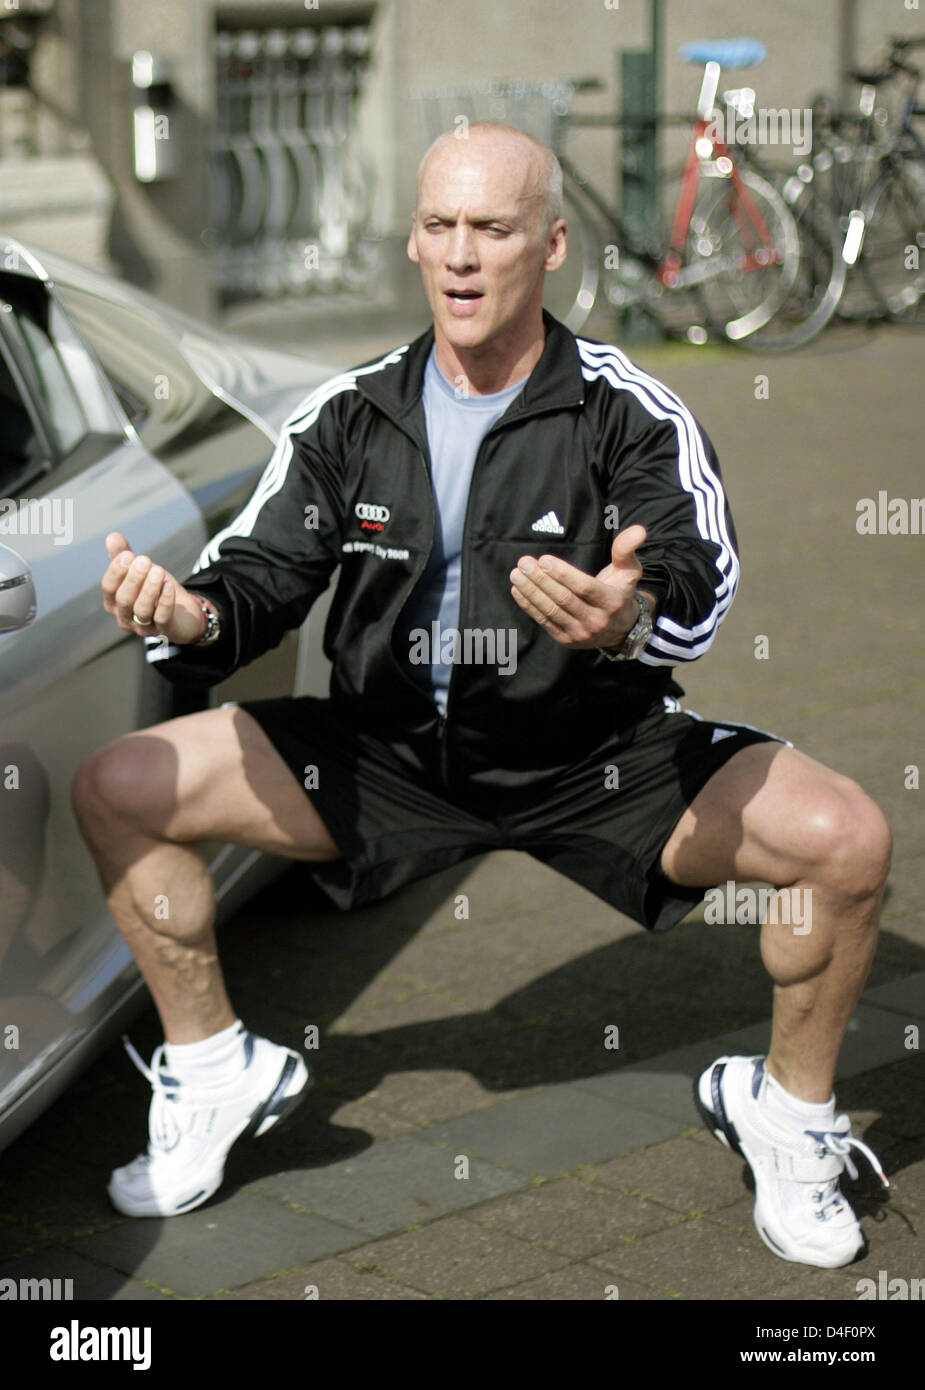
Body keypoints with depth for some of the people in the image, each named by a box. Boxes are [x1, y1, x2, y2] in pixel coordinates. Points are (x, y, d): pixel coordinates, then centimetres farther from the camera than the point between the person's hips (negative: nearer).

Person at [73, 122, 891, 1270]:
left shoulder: (631, 414, -10)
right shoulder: (347, 415, 2)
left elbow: (700, 585, -24)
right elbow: (259, 575, -1)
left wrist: (628, 620, -50)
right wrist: (190, 617, -26)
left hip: (595, 757, -2)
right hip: (385, 755, 3)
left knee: (847, 839, -25)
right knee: (119, 790, -10)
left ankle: (788, 1111, 4)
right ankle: (216, 1070, 11)